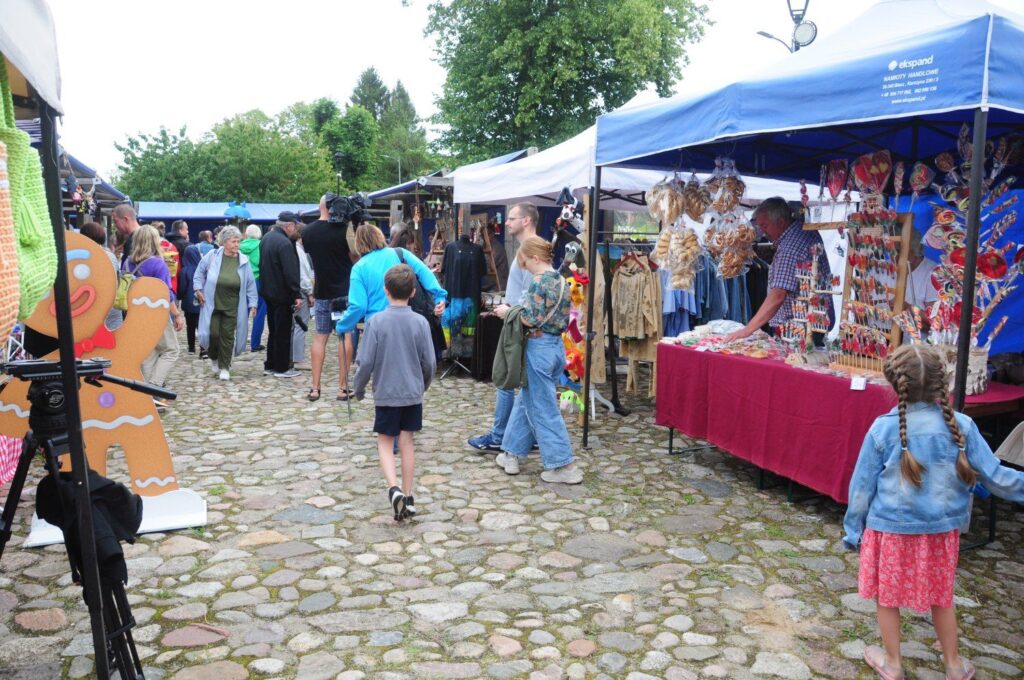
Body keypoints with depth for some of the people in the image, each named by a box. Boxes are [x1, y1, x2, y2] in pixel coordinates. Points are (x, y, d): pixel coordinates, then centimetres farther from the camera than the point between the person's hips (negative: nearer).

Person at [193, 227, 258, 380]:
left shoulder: (244, 261, -3)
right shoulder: (212, 256, -6)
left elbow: (250, 284, 2)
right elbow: (199, 272, 8)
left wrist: (252, 303, 1)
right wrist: (198, 289, 0)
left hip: (232, 307, 1)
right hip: (212, 304, -1)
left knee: (228, 335, 3)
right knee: (213, 333, -3)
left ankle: (224, 367, 14)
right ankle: (214, 358, 28)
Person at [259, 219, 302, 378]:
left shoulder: (265, 239, 10)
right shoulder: (284, 243, -20)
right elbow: (290, 272, -23)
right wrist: (297, 295, -21)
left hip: (269, 292, 9)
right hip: (282, 294, -9)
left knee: (274, 331, 17)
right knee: (283, 332, 0)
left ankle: (270, 365, 22)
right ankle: (281, 368, 4)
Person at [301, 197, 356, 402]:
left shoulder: (307, 231, 2)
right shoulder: (344, 229, -12)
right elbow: (355, 258, -6)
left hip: (322, 292, 4)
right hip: (344, 291, -4)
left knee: (320, 337, 10)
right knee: (346, 336, 2)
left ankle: (315, 388, 7)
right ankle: (342, 387, 1)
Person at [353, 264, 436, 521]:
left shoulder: (376, 322, -12)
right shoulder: (420, 322, -7)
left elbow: (366, 362, -10)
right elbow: (429, 362, -1)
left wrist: (358, 388, 7)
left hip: (385, 394, -2)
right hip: (413, 393, 2)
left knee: (385, 442, 10)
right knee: (406, 442, 12)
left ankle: (394, 489, -11)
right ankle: (408, 497, 17)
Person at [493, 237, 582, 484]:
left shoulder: (538, 282, -16)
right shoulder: (562, 281, 9)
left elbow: (531, 320, -21)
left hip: (539, 347, -9)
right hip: (557, 345, 9)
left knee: (543, 409, 1)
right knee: (525, 401, 18)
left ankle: (565, 466, 4)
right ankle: (511, 454, 26)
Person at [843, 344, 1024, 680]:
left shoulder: (883, 428, -15)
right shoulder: (961, 426, -11)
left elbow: (862, 486, -7)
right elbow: (995, 476, -3)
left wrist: (853, 528, 5)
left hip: (890, 529, -3)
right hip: (941, 530, 3)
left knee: (886, 598, 16)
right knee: (941, 598, 23)